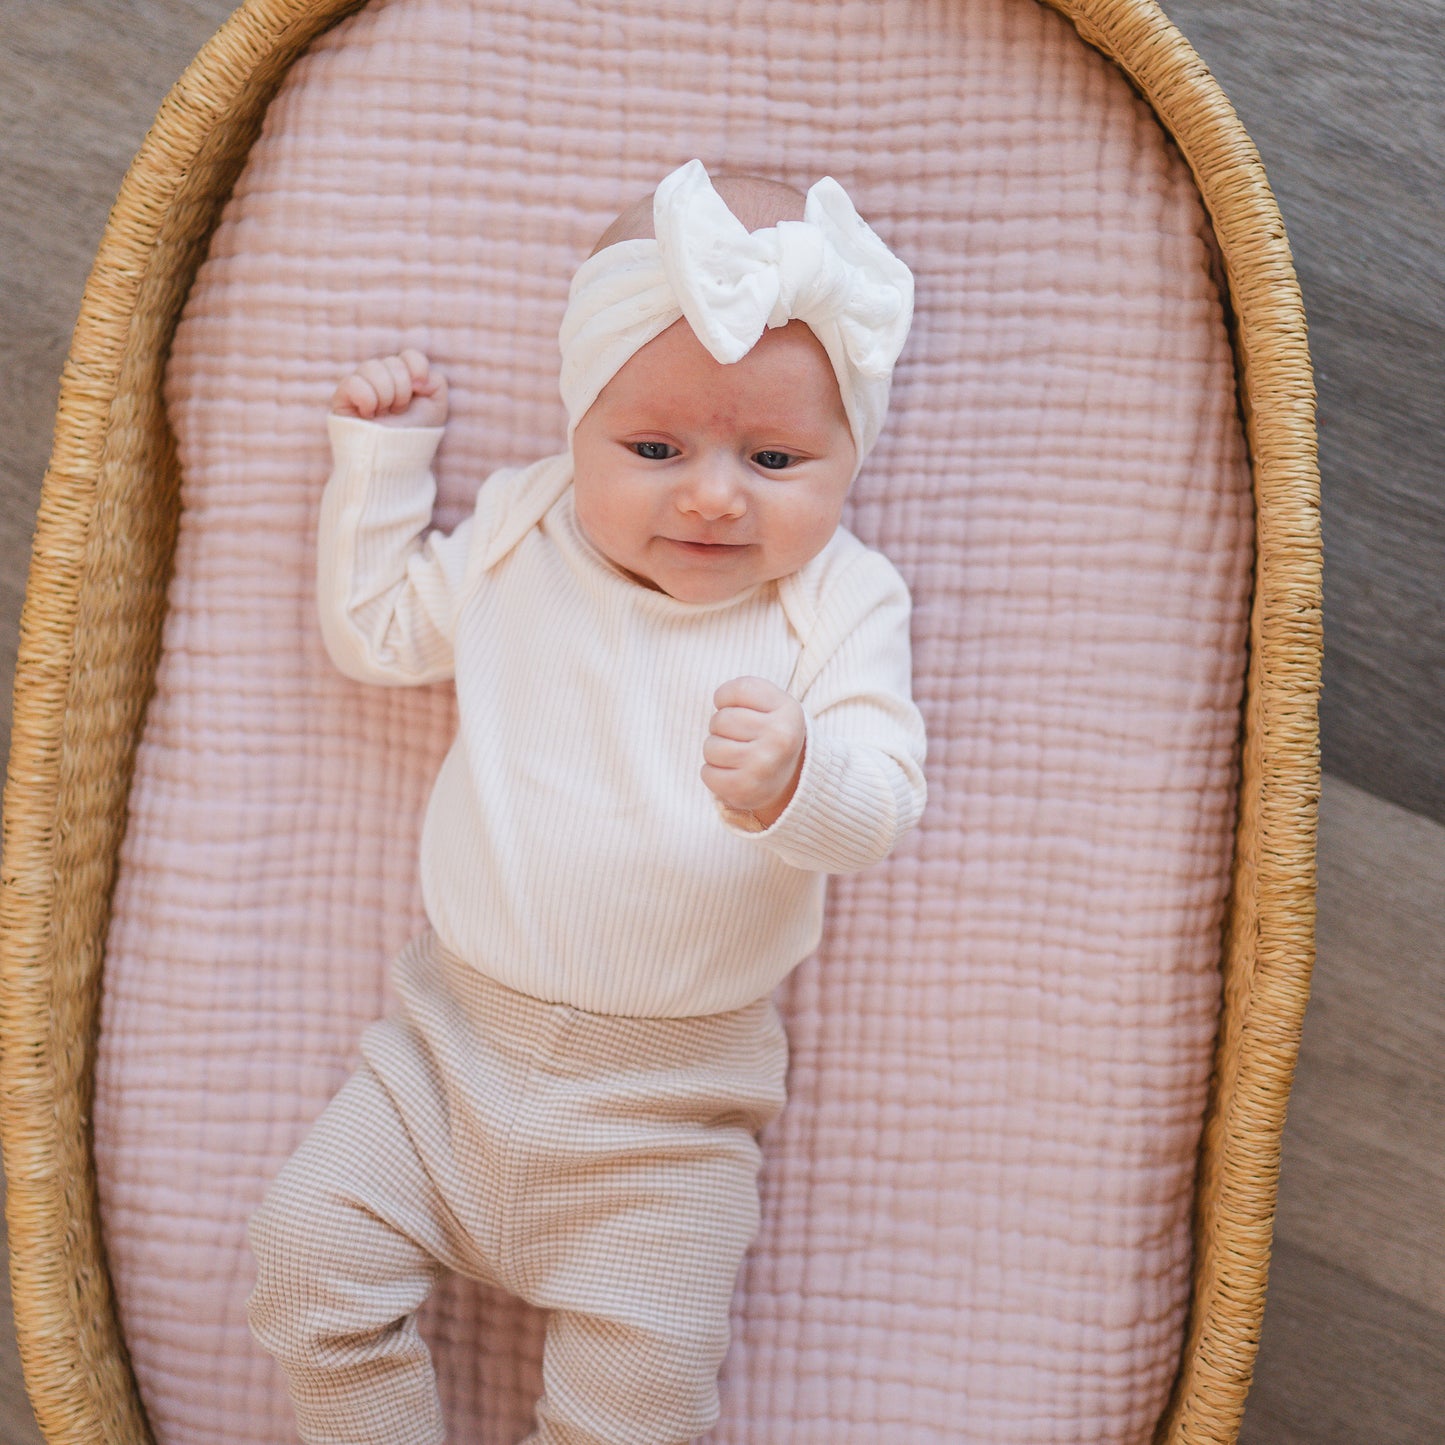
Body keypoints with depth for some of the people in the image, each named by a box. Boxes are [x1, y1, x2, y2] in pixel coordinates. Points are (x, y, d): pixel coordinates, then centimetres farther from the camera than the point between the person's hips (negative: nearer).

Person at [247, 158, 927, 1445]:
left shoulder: (836, 607, -7)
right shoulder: (523, 543, 2)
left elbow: (879, 807, -16)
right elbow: (372, 627, 14)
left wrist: (796, 780, -39)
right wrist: (382, 455, 7)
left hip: (666, 1105, -3)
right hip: (456, 1040, 3)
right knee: (309, 1248, -2)